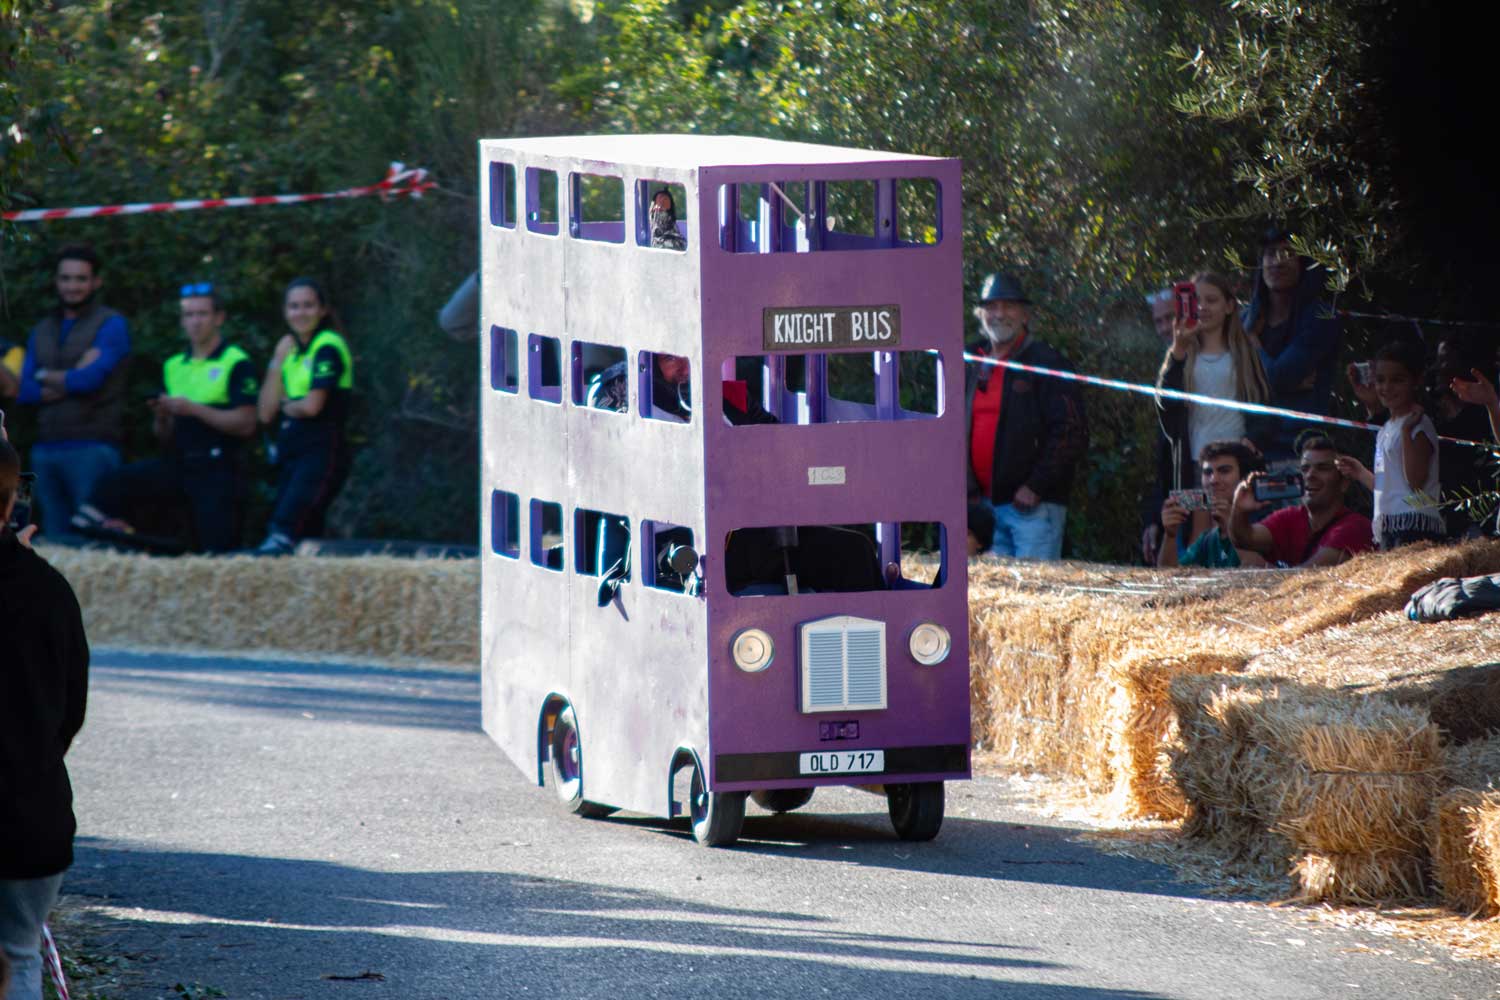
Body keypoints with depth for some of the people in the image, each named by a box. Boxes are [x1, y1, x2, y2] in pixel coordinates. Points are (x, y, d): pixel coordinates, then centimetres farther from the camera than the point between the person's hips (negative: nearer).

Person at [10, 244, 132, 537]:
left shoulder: (111, 325, 1)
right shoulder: (42, 331, 18)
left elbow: (90, 378, -12)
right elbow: (24, 392, 6)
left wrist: (46, 377, 4)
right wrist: (71, 379, -7)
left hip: (92, 448, -6)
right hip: (45, 449, 6)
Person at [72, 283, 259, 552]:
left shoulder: (237, 364, -2)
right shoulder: (174, 367, 18)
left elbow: (245, 424, -13)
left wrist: (193, 409, -17)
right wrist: (161, 418, -3)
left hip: (218, 468, -6)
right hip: (179, 465, 6)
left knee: (216, 550, -10)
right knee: (114, 485, -13)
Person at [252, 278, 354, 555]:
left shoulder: (328, 347, -5)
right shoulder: (291, 352, 18)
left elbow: (312, 405, -14)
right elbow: (266, 413, 10)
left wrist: (285, 406, 7)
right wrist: (277, 361, 3)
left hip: (322, 452, -8)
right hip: (290, 455, 8)